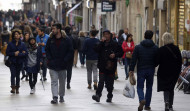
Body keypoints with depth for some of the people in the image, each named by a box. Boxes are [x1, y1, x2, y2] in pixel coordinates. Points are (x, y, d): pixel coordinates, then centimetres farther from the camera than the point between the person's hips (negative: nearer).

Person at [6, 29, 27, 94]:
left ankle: (17, 88, 16)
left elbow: (25, 53, -1)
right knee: (13, 74, -13)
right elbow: (7, 53, 0)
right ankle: (13, 88, -20)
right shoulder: (10, 44, 1)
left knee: (17, 75, 9)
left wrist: (18, 54, -14)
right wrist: (14, 53, -14)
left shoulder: (22, 44, 4)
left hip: (19, 62, 2)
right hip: (12, 62, -2)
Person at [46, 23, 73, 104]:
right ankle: (55, 97, -12)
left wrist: (65, 60, -10)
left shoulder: (66, 40, -5)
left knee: (62, 81, 12)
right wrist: (49, 59, -2)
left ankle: (61, 96, 27)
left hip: (62, 65, 0)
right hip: (52, 65, 1)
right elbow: (47, 50, 11)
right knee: (54, 81, -7)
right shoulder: (50, 39, 1)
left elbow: (70, 51, -2)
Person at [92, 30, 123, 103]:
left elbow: (121, 53, 8)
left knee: (110, 82, 7)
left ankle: (109, 96, 18)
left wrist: (115, 55, -10)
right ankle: (98, 95, -18)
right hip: (102, 66, 0)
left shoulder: (115, 44, 4)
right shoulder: (101, 44, 8)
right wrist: (102, 42, -13)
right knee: (101, 81, -11)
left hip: (111, 67, 0)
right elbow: (96, 50, -10)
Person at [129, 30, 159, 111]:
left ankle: (142, 100, -25)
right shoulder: (155, 48, -1)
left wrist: (131, 69, -2)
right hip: (151, 70, 1)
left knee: (140, 87, 3)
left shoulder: (138, 47, -3)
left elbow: (133, 59, -6)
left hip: (141, 70, -1)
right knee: (149, 87, 13)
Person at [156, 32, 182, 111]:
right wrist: (178, 71, 14)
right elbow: (180, 61, 4)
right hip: (174, 72, 3)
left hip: (164, 72, -3)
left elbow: (158, 61, -10)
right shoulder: (176, 49, 0)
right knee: (171, 88, 16)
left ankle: (166, 101, -22)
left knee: (165, 88, 4)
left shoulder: (162, 49, -12)